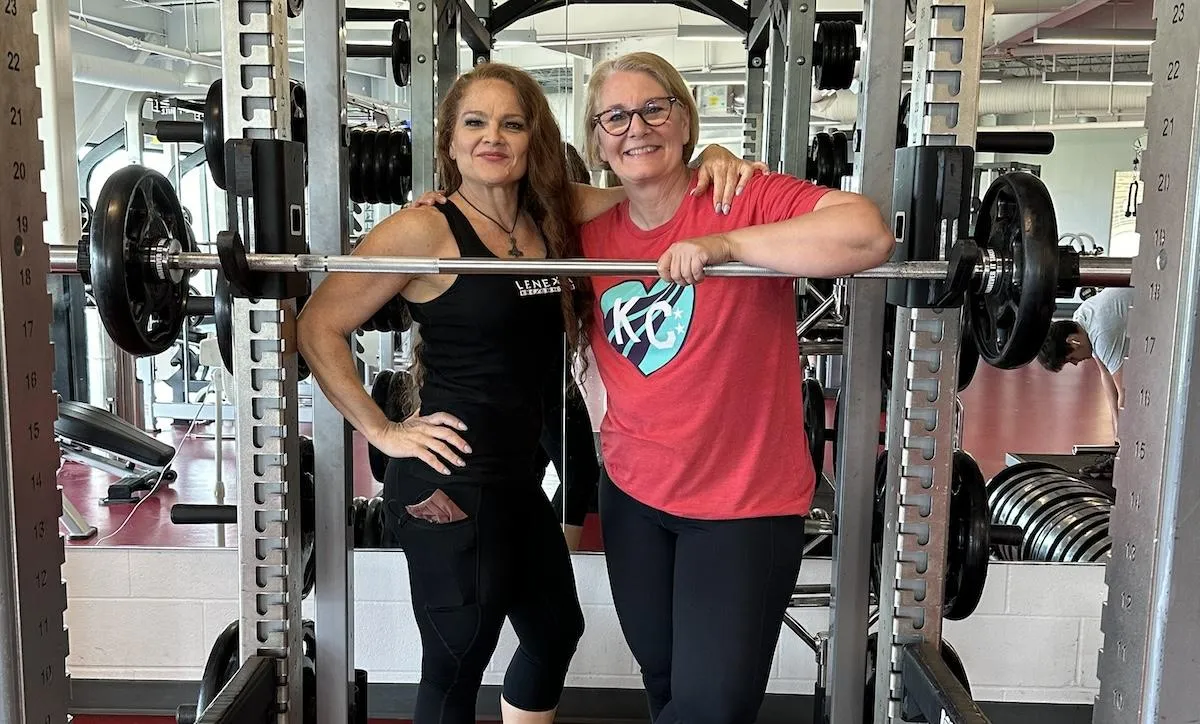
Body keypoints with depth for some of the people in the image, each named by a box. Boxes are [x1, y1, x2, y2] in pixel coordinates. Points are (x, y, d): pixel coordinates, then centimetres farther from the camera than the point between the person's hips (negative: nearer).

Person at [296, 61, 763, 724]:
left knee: (556, 632, 24)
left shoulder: (552, 216, 5)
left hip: (518, 478, 8)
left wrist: (710, 163, -11)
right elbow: (319, 327, -11)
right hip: (449, 486, -7)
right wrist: (382, 432, -12)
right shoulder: (425, 230, -13)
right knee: (456, 668, 9)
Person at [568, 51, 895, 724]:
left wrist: (723, 244, -33)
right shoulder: (590, 234, 0)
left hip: (746, 503, -5)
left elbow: (869, 233, -33)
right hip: (634, 496, 5)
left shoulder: (751, 201, -16)